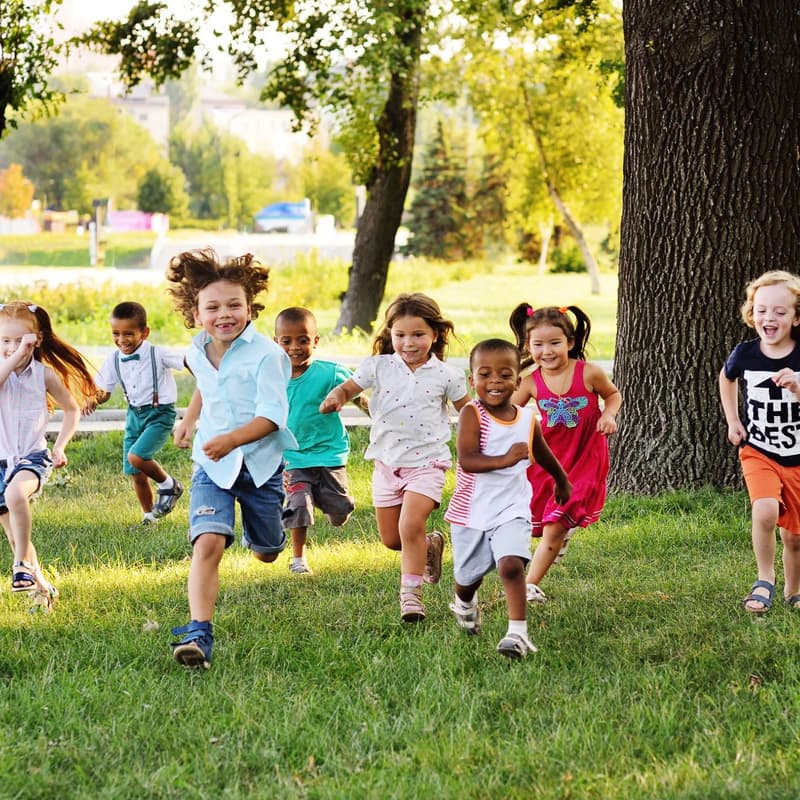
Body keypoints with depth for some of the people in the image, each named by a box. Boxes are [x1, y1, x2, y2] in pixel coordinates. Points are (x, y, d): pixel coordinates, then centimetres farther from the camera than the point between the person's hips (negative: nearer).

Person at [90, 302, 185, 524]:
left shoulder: (156, 355, -17)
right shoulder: (114, 360, -1)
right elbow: (104, 391, 6)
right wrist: (95, 398, -16)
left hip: (160, 414, -6)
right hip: (134, 414, 6)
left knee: (136, 457, -24)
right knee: (135, 473, 7)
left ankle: (169, 485, 2)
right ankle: (149, 515, 26)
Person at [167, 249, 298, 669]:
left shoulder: (265, 354, -18)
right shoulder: (197, 353, 1)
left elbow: (272, 415, -24)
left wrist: (232, 439, -37)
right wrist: (189, 420, 24)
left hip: (260, 463, -2)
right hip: (212, 466, 2)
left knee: (266, 553, 18)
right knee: (207, 542, -22)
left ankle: (258, 527, 57)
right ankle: (199, 633, -28)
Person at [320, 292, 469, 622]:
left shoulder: (445, 375, -4)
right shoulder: (379, 367, -2)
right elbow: (349, 387, 4)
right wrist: (336, 397, -20)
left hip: (426, 462, -3)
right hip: (387, 462, 4)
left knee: (410, 526, -21)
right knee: (391, 539, 11)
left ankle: (411, 592, -9)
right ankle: (430, 545, 41)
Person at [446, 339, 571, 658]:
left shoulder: (528, 420, -1)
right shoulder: (472, 413, -14)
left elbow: (543, 456, 21)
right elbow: (467, 460, -27)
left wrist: (562, 482, 37)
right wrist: (506, 459, -41)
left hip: (511, 510, 1)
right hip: (471, 511, -1)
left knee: (511, 564, -23)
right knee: (468, 575, 17)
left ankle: (518, 632, -21)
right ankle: (465, 604, 51)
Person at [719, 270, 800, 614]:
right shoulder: (745, 354, -8)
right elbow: (726, 378, 16)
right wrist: (732, 420, 10)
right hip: (758, 452, 0)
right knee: (766, 511, -27)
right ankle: (764, 580, -5)